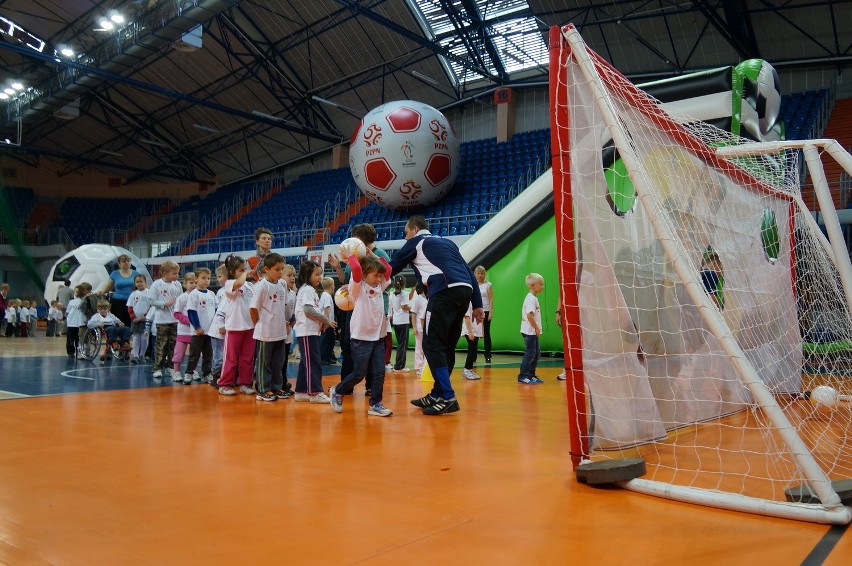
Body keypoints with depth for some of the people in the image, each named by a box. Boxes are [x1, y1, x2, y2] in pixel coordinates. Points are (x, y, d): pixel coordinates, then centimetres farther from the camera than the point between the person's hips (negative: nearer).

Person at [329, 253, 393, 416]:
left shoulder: (380, 286, 11)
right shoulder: (358, 287, -8)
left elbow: (388, 268, 13)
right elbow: (356, 268, -23)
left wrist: (372, 255, 13)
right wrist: (351, 255, -6)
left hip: (378, 337, 6)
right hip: (361, 338, -6)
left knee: (379, 373, 2)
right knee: (359, 374, 1)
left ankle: (375, 404, 12)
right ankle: (337, 391, 23)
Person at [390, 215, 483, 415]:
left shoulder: (416, 242, 12)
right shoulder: (446, 242, 30)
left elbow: (392, 268, 12)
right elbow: (469, 272, 22)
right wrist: (477, 304, 19)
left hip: (445, 292, -8)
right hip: (465, 291, 8)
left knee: (432, 345, -4)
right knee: (446, 346, 15)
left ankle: (448, 398, -9)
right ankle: (437, 394, 21)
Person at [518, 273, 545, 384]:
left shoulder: (533, 298, 15)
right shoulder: (531, 299, -17)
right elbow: (529, 315, -26)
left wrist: (537, 329, 16)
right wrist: (537, 328, -20)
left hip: (533, 332, 10)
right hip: (530, 331, -10)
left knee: (536, 353, 14)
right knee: (530, 353, -6)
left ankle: (531, 375, 21)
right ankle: (523, 376, 1)